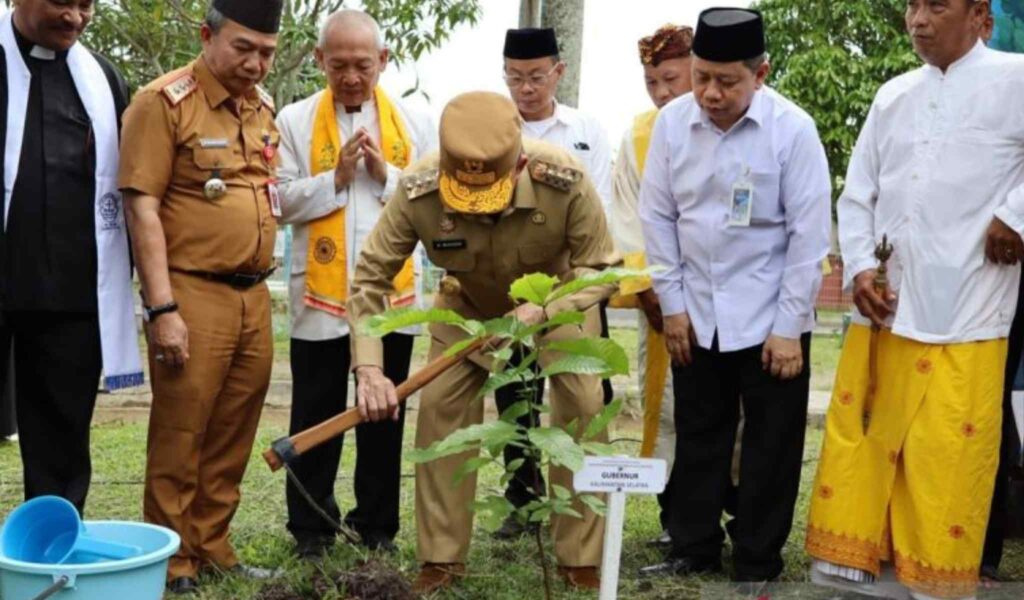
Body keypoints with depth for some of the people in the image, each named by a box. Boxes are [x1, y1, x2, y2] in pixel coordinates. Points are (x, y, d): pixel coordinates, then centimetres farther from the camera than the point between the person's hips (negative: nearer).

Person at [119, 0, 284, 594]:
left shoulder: (264, 106, 13)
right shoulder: (164, 102, -9)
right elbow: (143, 207, -13)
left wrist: (261, 282, 17)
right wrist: (162, 309, -17)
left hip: (254, 297, 7)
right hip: (194, 295, -6)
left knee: (232, 436, 12)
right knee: (180, 436, 2)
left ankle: (213, 549, 25)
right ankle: (172, 563, 13)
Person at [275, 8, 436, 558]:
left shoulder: (413, 123, 6)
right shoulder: (295, 120, 2)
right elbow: (280, 200, -5)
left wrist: (387, 175, -11)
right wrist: (336, 178, -15)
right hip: (321, 294, -1)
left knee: (384, 416, 11)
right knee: (316, 416, 7)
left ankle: (378, 524, 22)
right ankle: (311, 527, 18)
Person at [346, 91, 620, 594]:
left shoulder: (565, 182, -38)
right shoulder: (418, 191, -35)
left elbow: (602, 269, -26)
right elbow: (370, 277, -28)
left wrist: (541, 311, -43)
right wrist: (369, 369, -40)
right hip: (467, 304, 1)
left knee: (583, 411, -10)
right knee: (439, 408, -8)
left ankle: (581, 559, 5)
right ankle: (441, 558, 6)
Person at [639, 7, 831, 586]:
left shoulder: (792, 129, -14)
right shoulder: (673, 122, -5)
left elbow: (809, 234, -12)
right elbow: (658, 217, 3)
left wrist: (788, 326, -12)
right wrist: (673, 304, 0)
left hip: (770, 319, -3)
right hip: (697, 315, 3)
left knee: (771, 445, 6)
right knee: (698, 437, 13)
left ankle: (757, 564, 20)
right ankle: (694, 549, 27)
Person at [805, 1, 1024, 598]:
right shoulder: (893, 95, 15)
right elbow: (858, 194, 16)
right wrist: (860, 267, 3)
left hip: (964, 311, -5)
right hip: (884, 303, 5)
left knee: (948, 455, -3)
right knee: (858, 441, 7)